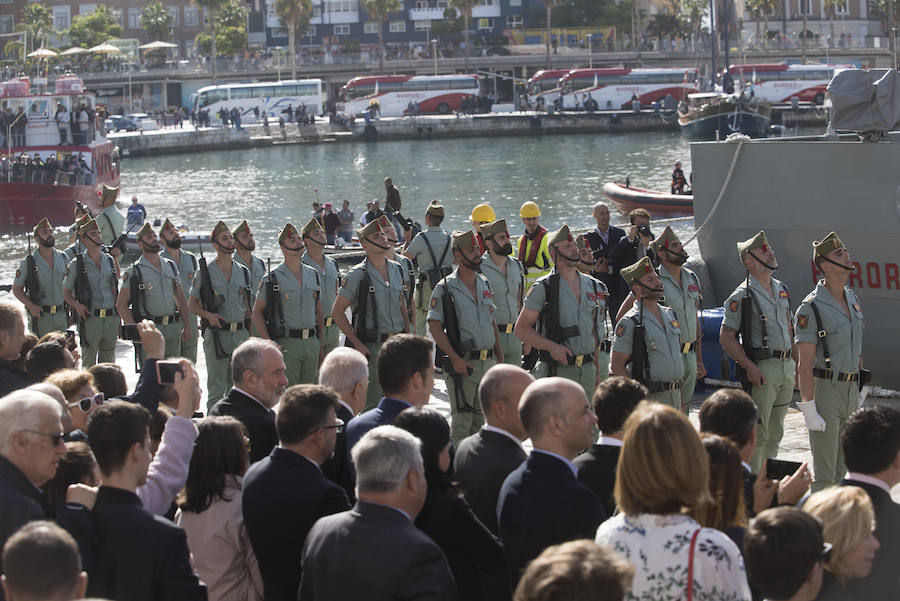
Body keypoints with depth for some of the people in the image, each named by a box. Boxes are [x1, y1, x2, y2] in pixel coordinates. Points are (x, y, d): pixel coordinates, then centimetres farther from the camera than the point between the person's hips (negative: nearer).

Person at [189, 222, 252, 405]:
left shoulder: (243, 272, 10)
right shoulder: (205, 273, -2)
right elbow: (191, 304, 3)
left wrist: (249, 335, 11)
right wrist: (208, 315, -16)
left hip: (241, 334, 4)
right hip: (216, 335, -4)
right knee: (216, 389, -2)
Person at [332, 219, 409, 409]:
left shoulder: (397, 270, 10)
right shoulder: (357, 275, -8)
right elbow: (337, 312, -7)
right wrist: (358, 344, -12)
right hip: (371, 346, -6)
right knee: (372, 404, -6)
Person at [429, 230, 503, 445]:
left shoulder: (484, 284, 11)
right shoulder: (445, 288, -8)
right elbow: (434, 326, -10)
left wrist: (500, 358, 13)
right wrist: (455, 359, -17)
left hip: (489, 362, 6)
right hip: (463, 363, -6)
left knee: (479, 419, 12)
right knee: (462, 421, -6)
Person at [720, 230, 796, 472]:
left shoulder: (782, 289, 13)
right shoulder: (742, 296, -9)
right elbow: (726, 337, -11)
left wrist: (796, 362, 14)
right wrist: (749, 367, -19)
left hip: (786, 367, 7)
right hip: (761, 368, -7)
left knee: (775, 431, 14)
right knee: (757, 433, -6)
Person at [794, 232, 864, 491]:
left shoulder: (851, 297, 11)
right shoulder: (811, 308, -14)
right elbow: (804, 364, -17)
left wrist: (860, 391, 16)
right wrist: (809, 410, -21)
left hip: (851, 391, 7)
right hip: (824, 389, -7)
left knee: (841, 468, 14)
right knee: (824, 472, -4)